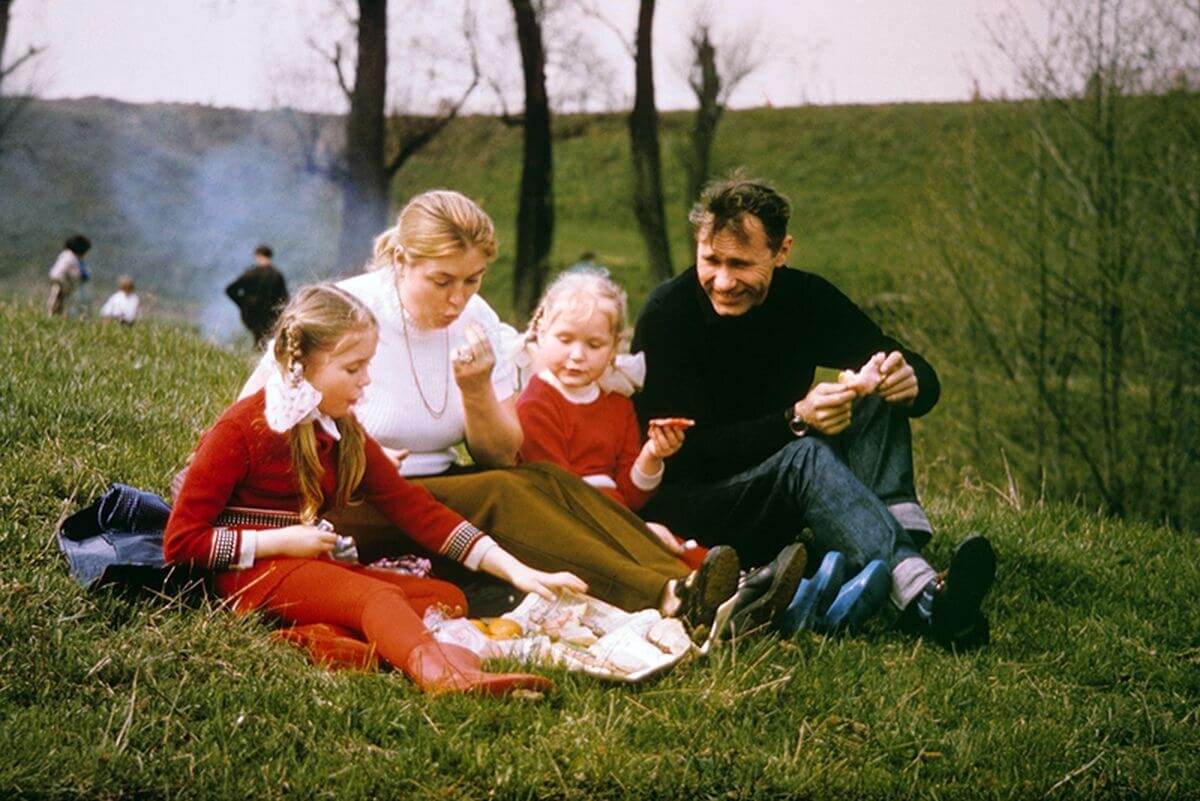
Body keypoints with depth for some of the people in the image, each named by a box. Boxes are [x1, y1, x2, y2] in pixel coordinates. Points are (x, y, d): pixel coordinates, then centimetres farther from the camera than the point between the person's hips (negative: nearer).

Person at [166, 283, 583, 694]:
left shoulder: (345, 433, 13)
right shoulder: (241, 429, -7)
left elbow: (412, 507, 9)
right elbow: (180, 541, -10)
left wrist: (516, 571, 0)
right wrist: (283, 542, -13)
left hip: (313, 567, 8)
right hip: (254, 569, -8)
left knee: (447, 597, -9)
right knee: (378, 596, -32)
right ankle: (442, 675, -63)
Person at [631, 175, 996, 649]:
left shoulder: (805, 298, -2)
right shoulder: (667, 316, -16)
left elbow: (922, 377, -2)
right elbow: (686, 453, -22)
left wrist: (909, 382, -28)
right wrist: (795, 421, -35)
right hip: (684, 510, -6)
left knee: (877, 402, -13)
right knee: (805, 457, -34)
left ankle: (900, 536, -36)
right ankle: (924, 600, -54)